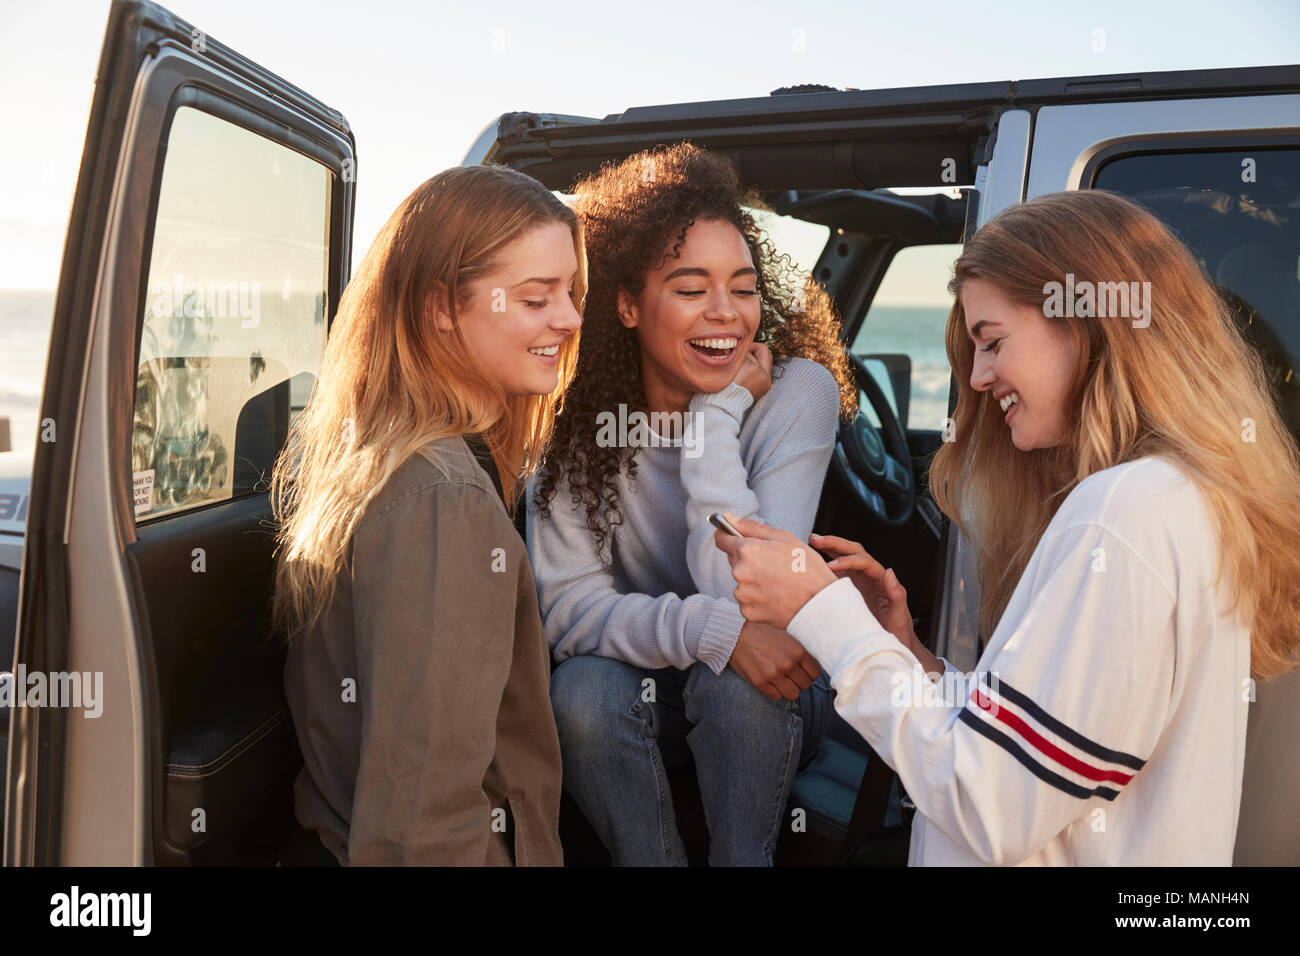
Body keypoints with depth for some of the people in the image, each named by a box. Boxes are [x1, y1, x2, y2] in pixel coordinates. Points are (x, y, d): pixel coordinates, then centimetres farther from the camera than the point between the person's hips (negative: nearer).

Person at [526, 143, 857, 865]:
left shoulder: (797, 392, -19)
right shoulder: (579, 412, -14)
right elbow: (570, 607, -20)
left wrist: (716, 414, -27)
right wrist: (710, 630, -35)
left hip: (771, 694, -1)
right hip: (642, 682, 1)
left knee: (735, 685, -32)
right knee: (583, 690, -29)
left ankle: (744, 859, -6)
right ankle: (653, 862, -5)